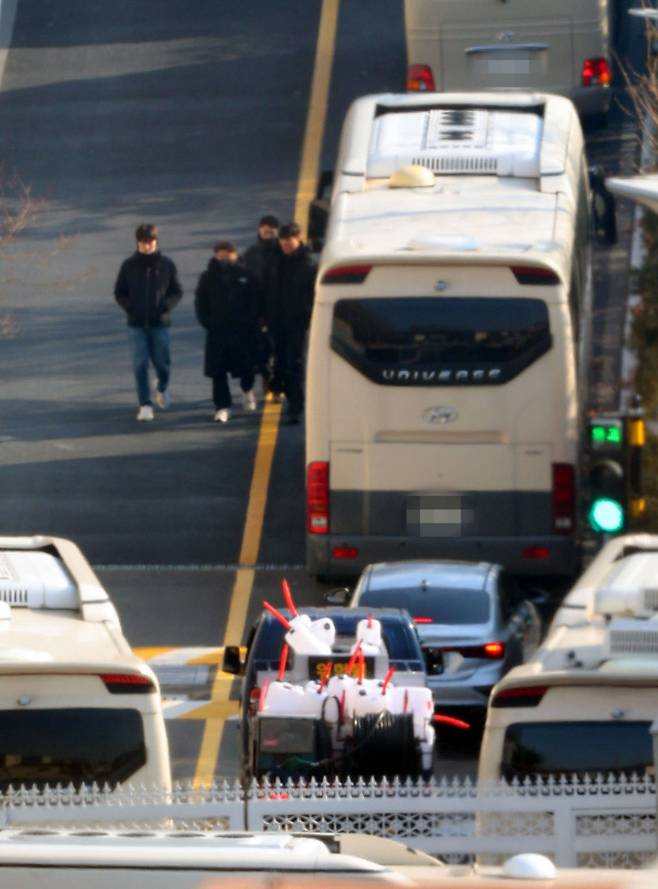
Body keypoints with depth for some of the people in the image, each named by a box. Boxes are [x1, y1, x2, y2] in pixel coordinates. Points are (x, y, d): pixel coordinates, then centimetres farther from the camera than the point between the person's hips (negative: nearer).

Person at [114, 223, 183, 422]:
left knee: (162, 363, 4)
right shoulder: (129, 265, 1)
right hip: (136, 324, 0)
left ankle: (162, 388, 36)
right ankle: (145, 405, -1)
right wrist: (129, 307, -8)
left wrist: (166, 306, -11)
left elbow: (177, 292, 7)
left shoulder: (166, 265, 1)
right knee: (140, 364, -5)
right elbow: (119, 293, 8)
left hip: (159, 323, 0)